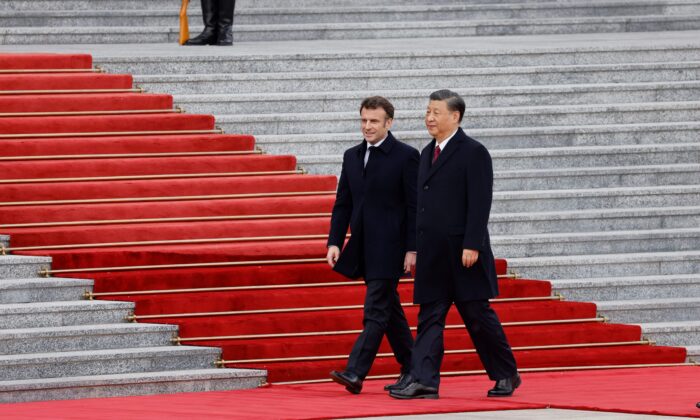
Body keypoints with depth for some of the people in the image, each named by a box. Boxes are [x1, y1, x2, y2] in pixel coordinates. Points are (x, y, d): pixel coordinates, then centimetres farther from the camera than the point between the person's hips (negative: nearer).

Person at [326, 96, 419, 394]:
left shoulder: (406, 156, -7)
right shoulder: (352, 156, 11)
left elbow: (415, 207, -9)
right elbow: (342, 204, 13)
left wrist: (412, 249, -13)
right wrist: (335, 242, 3)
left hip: (389, 247, -7)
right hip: (363, 247, 7)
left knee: (376, 311, -11)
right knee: (389, 311, 13)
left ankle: (355, 372, -18)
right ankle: (412, 370, 23)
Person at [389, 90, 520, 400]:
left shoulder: (474, 153, -8)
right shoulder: (427, 154, 15)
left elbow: (480, 203, -14)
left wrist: (472, 245, -20)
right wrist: (417, 247, 14)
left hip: (462, 254, -7)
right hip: (432, 255, 7)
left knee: (478, 315, 1)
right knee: (430, 316, 1)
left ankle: (506, 375, 14)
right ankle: (424, 380, -3)